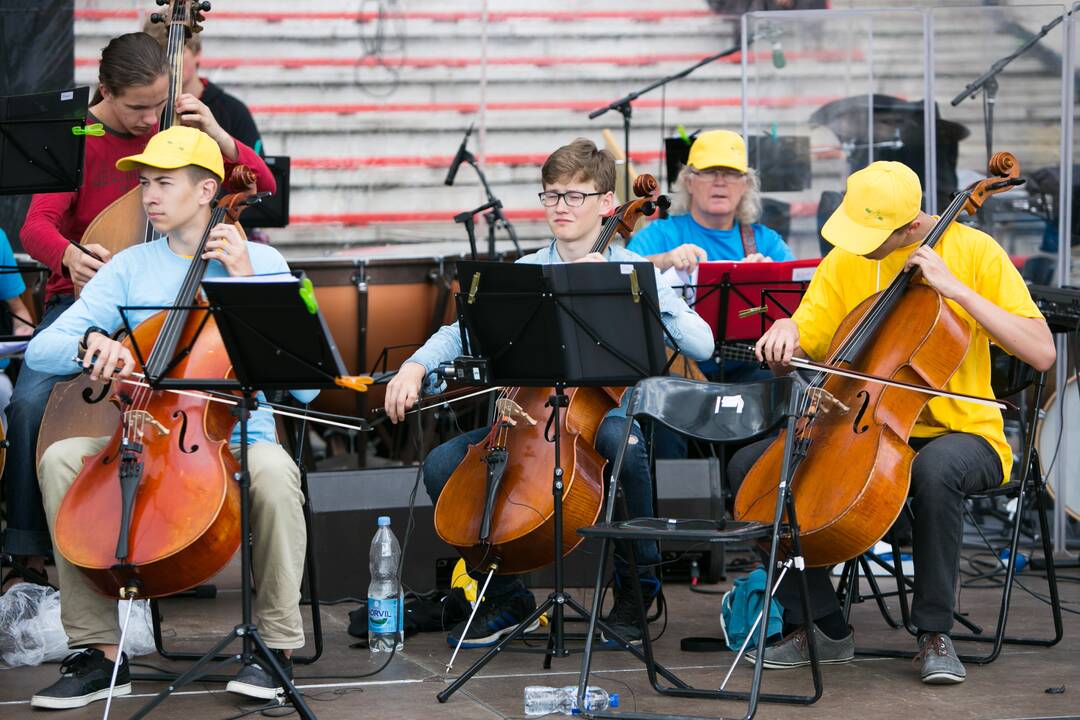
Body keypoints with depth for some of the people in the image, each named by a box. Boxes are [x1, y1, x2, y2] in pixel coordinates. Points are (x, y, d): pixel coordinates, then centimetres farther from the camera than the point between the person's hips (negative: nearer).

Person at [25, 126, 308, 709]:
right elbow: (41, 351, 2)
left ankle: (276, 643, -16)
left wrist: (246, 286, -11)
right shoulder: (130, 267, 10)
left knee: (274, 473, -36)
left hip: (238, 439, -3)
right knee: (60, 458, -24)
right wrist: (92, 342, -21)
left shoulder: (262, 262, 3)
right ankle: (99, 650, -17)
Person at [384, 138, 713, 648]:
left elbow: (700, 343, -14)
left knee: (624, 444, -39)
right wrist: (416, 366, -15)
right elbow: (462, 332, 6)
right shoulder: (524, 275, 11)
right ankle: (506, 597, 1)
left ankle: (635, 586, -14)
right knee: (443, 463, -18)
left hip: (608, 415, -4)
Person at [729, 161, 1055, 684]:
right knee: (749, 465, -14)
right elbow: (793, 357, 7)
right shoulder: (844, 263, 5)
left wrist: (957, 288, -21)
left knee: (935, 469, -41)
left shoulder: (972, 250, -7)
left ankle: (935, 634, -21)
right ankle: (823, 626, -5)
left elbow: (1042, 353, -15)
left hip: (960, 433, -5)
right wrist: (784, 333, -18)